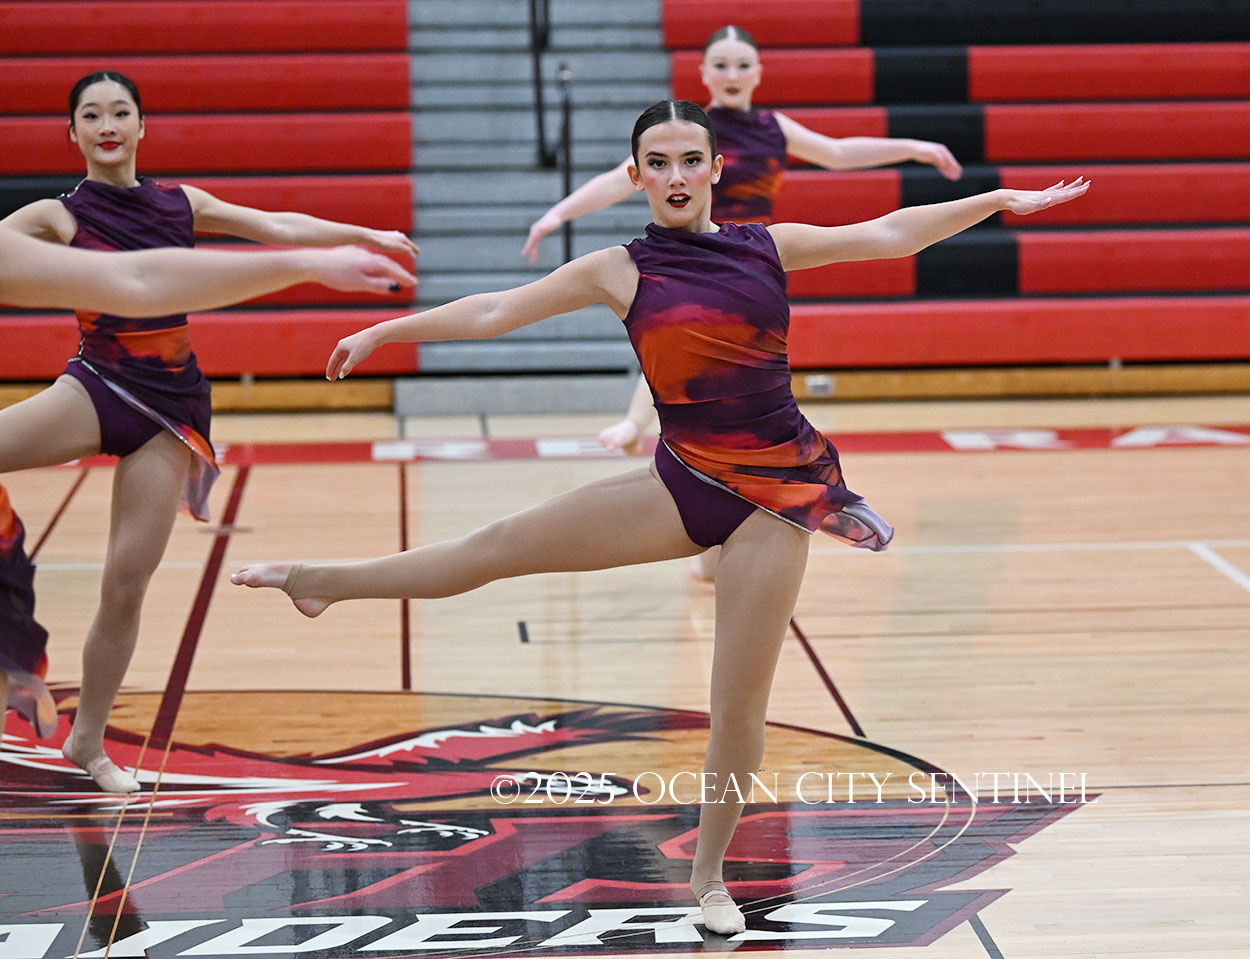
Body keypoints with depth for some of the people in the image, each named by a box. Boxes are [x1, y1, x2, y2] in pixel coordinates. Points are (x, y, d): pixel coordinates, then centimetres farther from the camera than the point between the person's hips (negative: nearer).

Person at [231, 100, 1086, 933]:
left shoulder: (769, 247, 3)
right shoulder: (621, 271, 1)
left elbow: (891, 235, 9)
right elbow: (494, 311, 5)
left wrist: (999, 199, 8)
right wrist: (387, 332, 6)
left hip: (774, 492, 0)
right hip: (682, 483, 0)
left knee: (741, 704, 0)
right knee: (501, 546, -3)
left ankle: (710, 874, 17)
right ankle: (322, 582, 15)